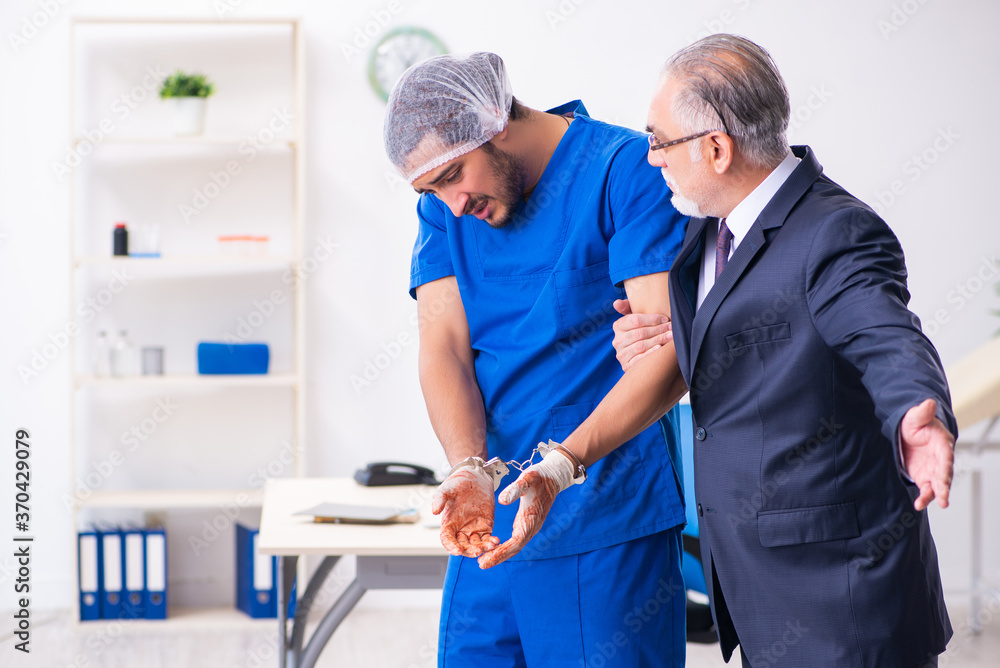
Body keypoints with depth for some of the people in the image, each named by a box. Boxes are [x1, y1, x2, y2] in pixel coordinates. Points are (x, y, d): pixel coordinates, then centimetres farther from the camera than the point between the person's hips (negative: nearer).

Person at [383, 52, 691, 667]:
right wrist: (471, 471, -20)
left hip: (610, 527, -5)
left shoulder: (626, 169, -10)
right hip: (494, 522, 5)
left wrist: (560, 466, -27)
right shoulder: (443, 206, 8)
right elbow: (443, 348, -1)